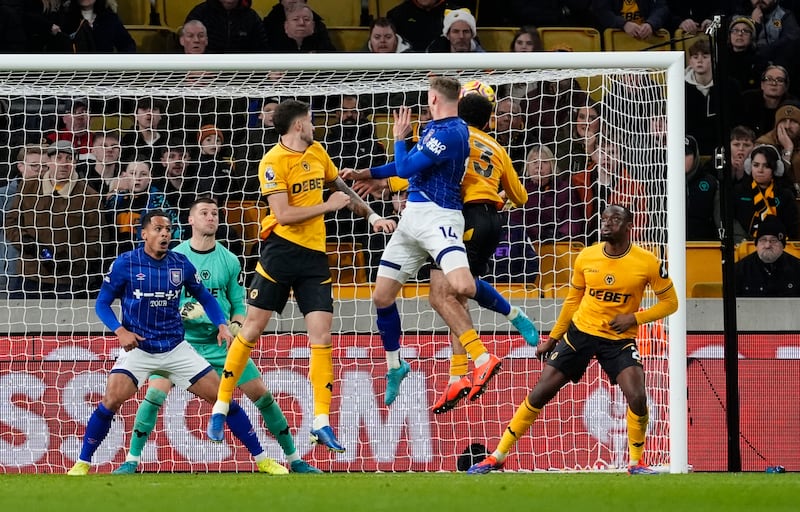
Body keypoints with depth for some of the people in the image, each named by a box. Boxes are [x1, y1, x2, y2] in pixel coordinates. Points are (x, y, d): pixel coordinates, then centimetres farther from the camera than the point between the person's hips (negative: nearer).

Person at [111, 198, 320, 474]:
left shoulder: (229, 261, 4)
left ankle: (294, 459, 10)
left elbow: (239, 303, 9)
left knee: (261, 395, -2)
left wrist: (235, 324, -11)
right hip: (182, 340, -2)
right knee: (155, 393, -19)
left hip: (222, 343, 2)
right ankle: (131, 460, -7)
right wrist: (181, 312, -18)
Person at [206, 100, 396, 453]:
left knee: (321, 334, -5)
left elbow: (342, 188, 28)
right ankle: (220, 408, 9)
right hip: (281, 250, -5)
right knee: (252, 328, -2)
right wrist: (329, 205, -13)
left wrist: (372, 216, 24)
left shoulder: (316, 153, 11)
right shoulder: (273, 162, -10)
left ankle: (321, 423, -5)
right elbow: (283, 215, -18)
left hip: (314, 255, 5)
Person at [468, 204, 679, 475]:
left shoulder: (647, 263, -11)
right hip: (580, 331, 2)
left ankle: (636, 463, 0)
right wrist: (553, 337, 16)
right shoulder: (586, 257, -2)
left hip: (620, 339, -2)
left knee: (637, 397, -23)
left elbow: (670, 302, 0)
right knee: (540, 393, -2)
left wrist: (635, 318, -14)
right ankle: (497, 457, 7)